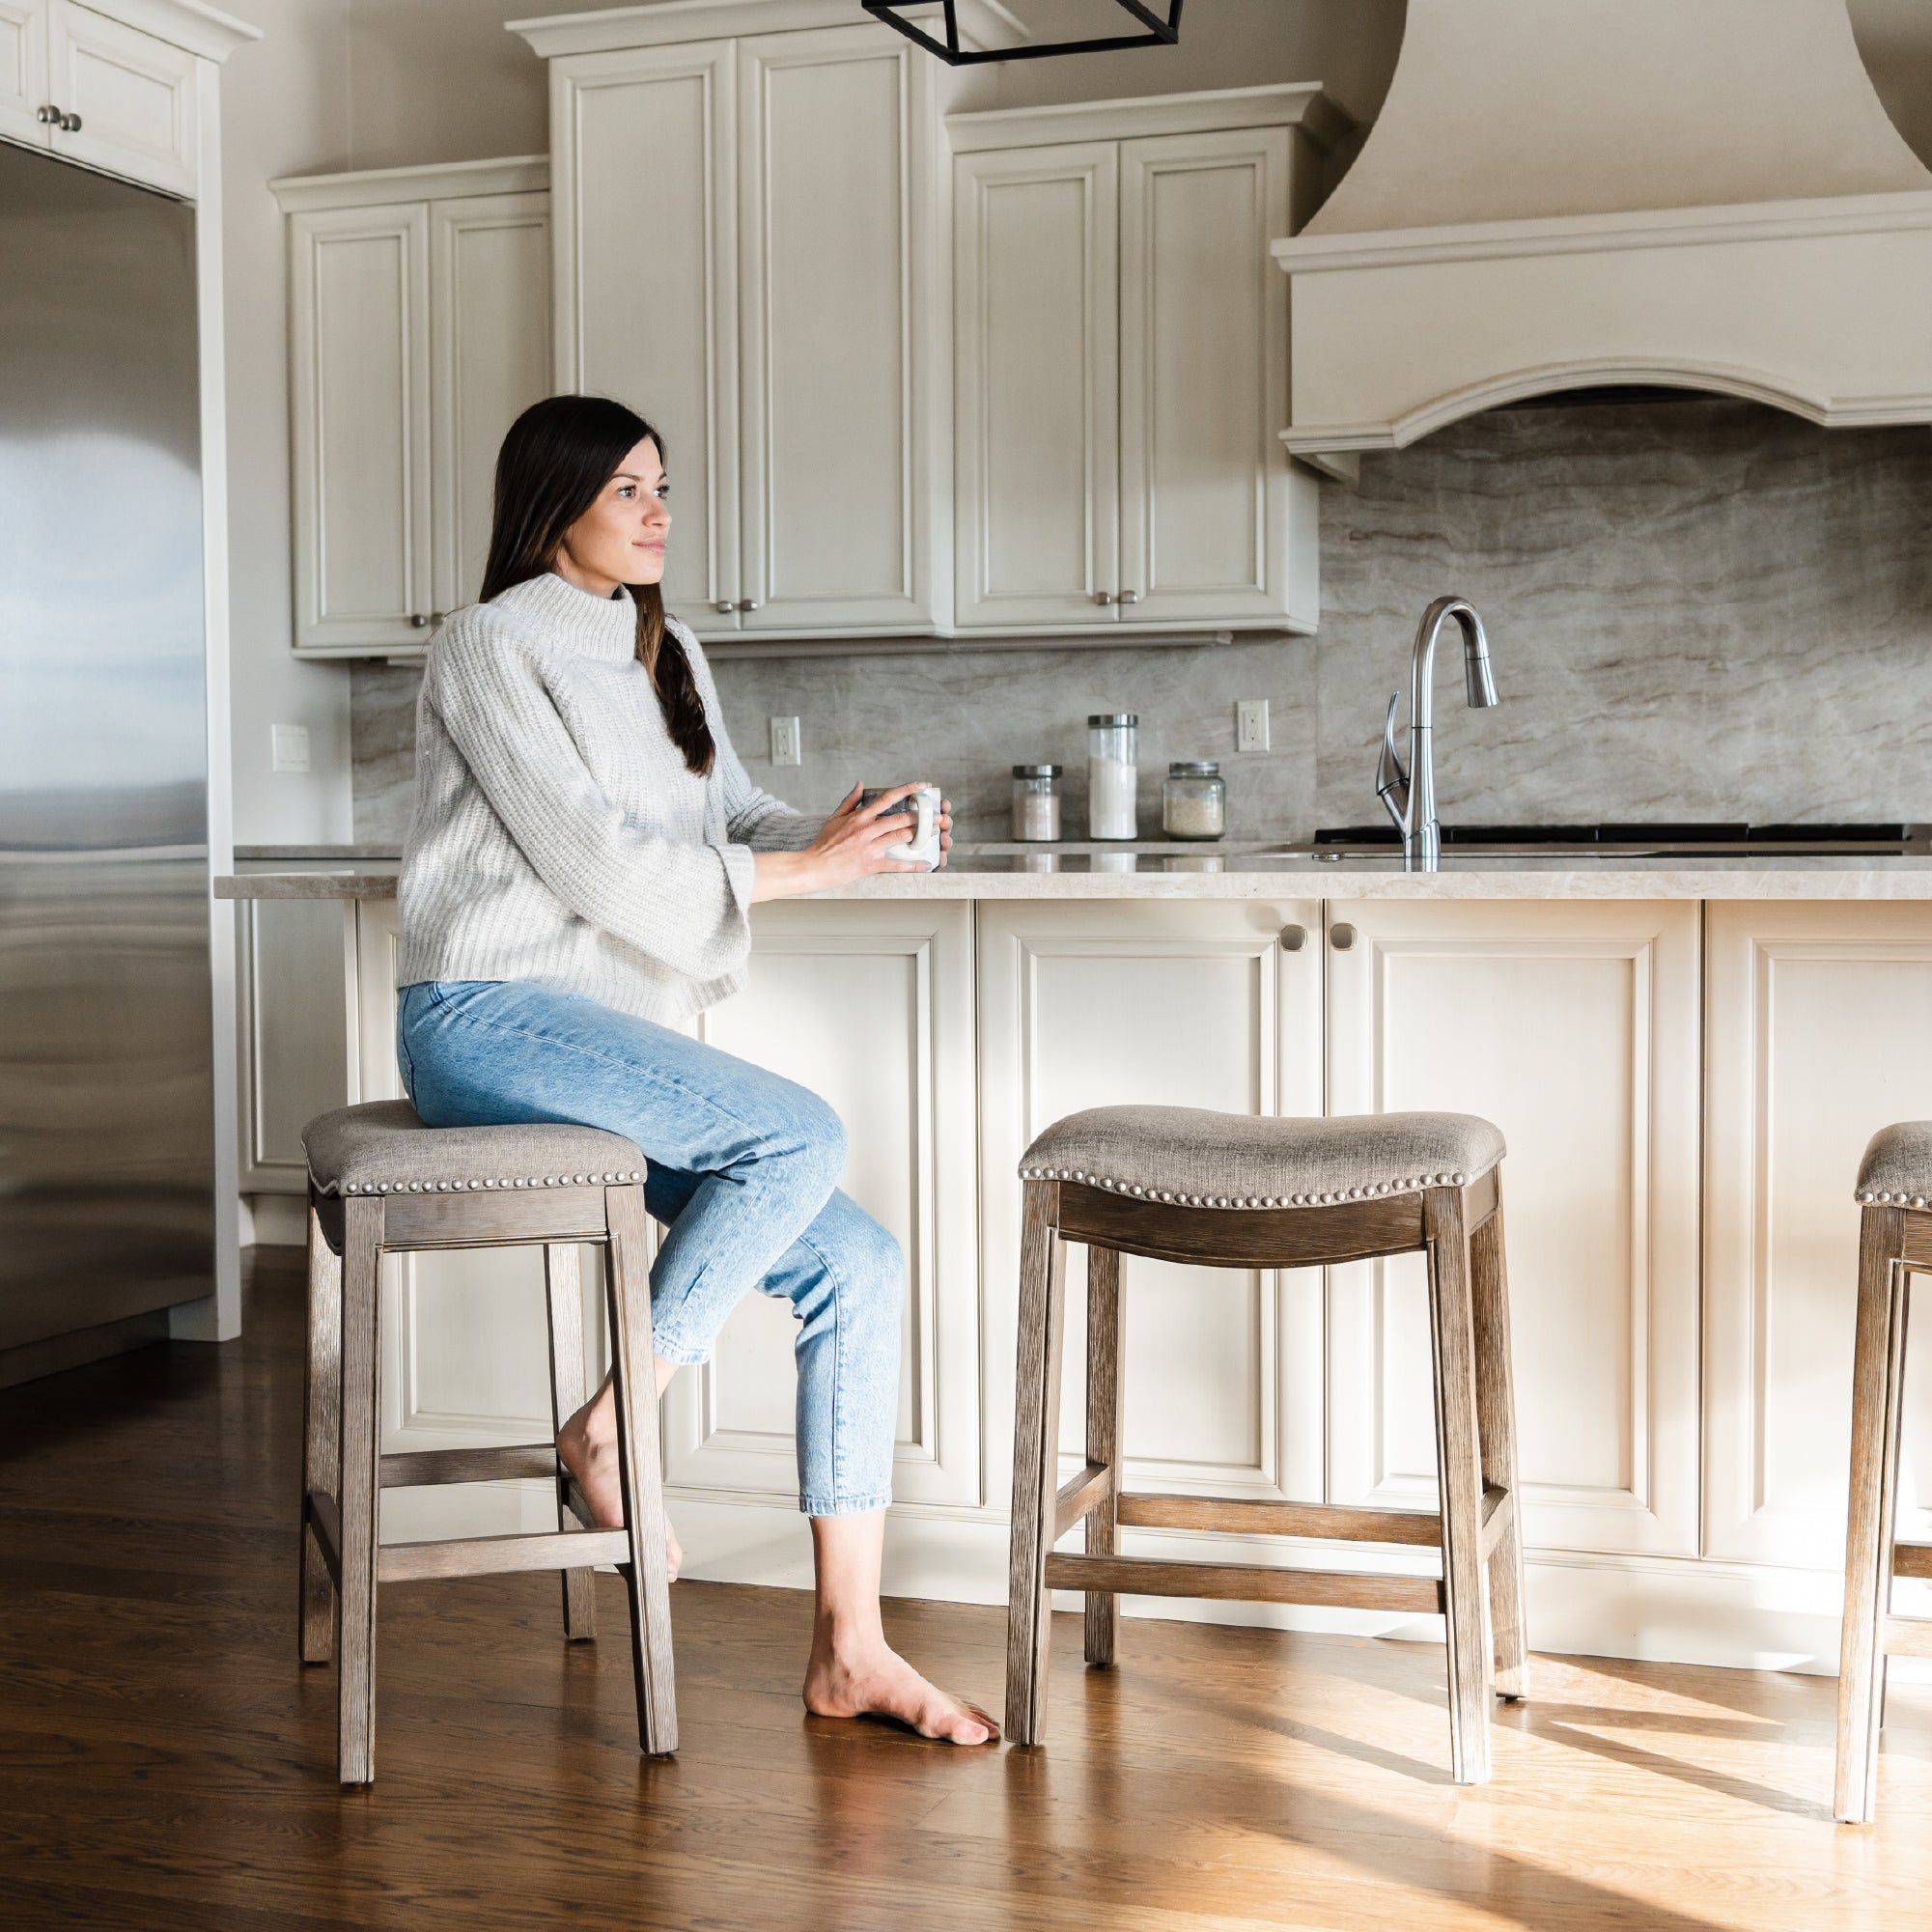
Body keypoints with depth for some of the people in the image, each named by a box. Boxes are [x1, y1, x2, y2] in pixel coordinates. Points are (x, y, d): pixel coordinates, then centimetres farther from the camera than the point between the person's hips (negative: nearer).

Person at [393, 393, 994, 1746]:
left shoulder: (666, 655, 19)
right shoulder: (493, 647, -6)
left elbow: (735, 817, 16)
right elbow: (593, 858, -15)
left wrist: (843, 837, -5)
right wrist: (801, 869, -14)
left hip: (614, 1044, 8)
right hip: (491, 1016, -8)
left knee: (859, 1267, -9)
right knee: (801, 1135, -29)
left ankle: (851, 1651, -6)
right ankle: (612, 1423, -12)